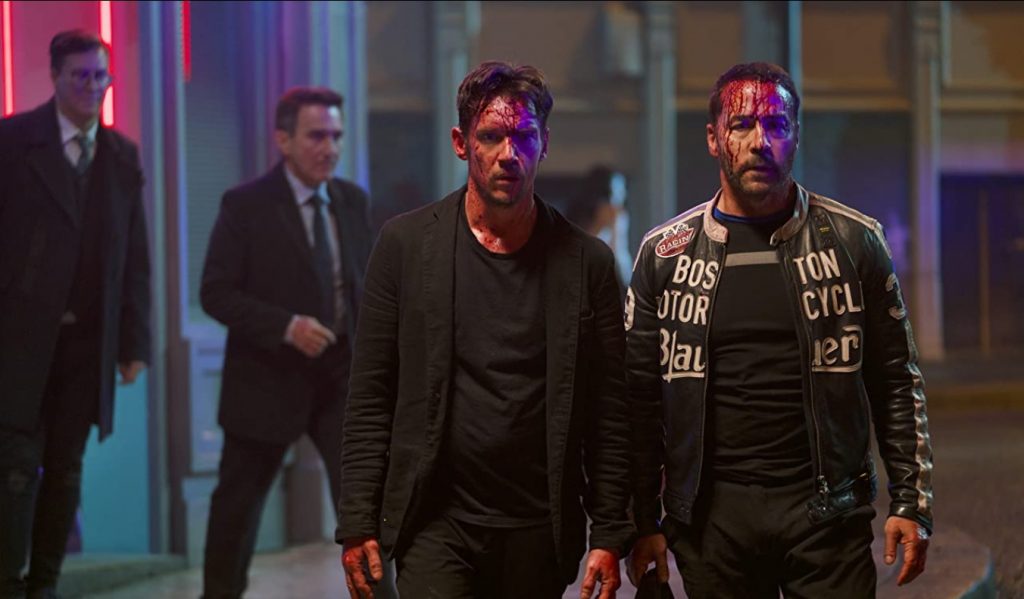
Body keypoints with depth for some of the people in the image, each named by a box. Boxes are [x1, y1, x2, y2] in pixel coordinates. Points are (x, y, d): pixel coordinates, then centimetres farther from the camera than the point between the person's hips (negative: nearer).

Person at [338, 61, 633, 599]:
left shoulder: (585, 262, 3)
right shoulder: (405, 244, 2)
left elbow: (609, 413, 3)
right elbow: (370, 399, 2)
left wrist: (610, 534, -1)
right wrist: (357, 524, -2)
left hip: (540, 533, 1)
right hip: (436, 523, -1)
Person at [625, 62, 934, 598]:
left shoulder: (853, 241, 4)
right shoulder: (665, 253, 5)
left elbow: (896, 382, 6)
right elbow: (640, 397, 7)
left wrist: (911, 503, 1)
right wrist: (643, 522, 3)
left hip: (827, 512, -1)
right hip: (712, 513, 1)